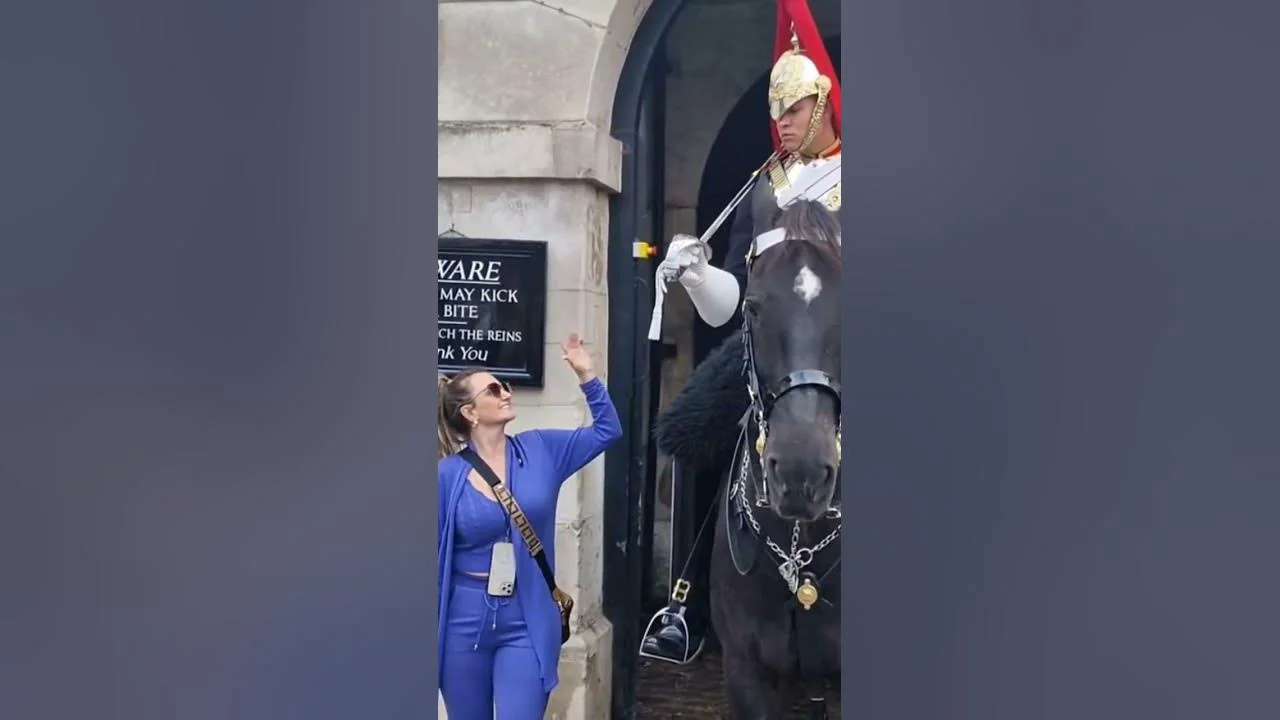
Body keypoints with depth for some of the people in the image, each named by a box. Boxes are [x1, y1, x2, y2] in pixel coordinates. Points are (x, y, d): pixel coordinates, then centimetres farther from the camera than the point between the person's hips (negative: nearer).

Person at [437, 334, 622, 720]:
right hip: (465, 620, -1)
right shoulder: (448, 474, -6)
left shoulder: (540, 449, 2)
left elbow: (607, 430, 9)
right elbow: (434, 554, -1)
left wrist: (586, 375, -4)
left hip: (527, 622, 1)